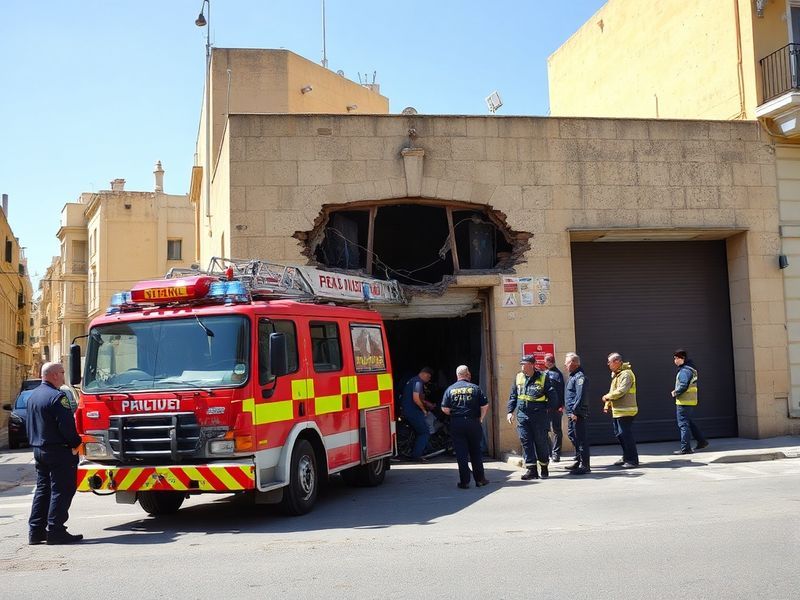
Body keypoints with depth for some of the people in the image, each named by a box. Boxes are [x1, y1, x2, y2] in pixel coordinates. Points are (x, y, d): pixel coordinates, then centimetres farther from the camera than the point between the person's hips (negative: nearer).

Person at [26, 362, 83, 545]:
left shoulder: (33, 396, 13)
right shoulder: (57, 397, -17)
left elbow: (29, 424, 20)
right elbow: (67, 425, -21)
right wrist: (76, 443, -7)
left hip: (38, 450, 9)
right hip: (58, 451, -9)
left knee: (42, 489, 14)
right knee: (61, 491, -4)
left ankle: (36, 531, 14)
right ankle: (55, 531, -5)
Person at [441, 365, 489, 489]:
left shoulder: (450, 389, 0)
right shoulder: (475, 388, -1)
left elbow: (445, 409, -4)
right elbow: (485, 406, -5)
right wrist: (481, 418, 10)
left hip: (456, 423, 0)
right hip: (473, 422, 0)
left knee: (461, 454, 4)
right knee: (476, 452, 13)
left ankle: (464, 482, 3)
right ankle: (479, 479, 18)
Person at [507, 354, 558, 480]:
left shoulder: (542, 378, -5)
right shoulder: (518, 377, 7)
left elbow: (553, 398, -1)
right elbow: (513, 396, 15)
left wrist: (543, 408, -1)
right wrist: (510, 411, 9)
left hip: (539, 416, -3)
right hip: (522, 415, 4)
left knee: (541, 442, 5)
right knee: (526, 442, -1)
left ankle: (544, 468, 20)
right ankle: (531, 469, 2)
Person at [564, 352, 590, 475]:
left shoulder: (580, 377, -15)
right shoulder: (573, 376, 17)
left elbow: (581, 396, -22)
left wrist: (575, 411, -23)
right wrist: (563, 405, 19)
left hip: (578, 414, -11)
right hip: (572, 413, 11)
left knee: (581, 438, -7)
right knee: (572, 436, 18)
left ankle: (584, 465, -4)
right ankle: (578, 461, 28)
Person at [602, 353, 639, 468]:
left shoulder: (626, 374, -15)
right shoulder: (616, 374, 18)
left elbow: (621, 391, -24)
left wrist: (608, 397, -11)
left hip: (625, 411, -10)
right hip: (617, 411, 10)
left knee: (626, 435, -8)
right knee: (619, 434, 15)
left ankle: (633, 460, -2)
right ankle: (626, 457, 25)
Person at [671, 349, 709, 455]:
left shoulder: (685, 371, -18)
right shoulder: (690, 368, 15)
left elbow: (683, 386, -26)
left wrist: (675, 393, -9)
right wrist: (676, 391, 10)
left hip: (684, 402, -10)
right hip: (690, 400, 10)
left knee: (683, 424, -5)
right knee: (689, 422, 21)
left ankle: (685, 448, -2)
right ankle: (702, 441, 25)